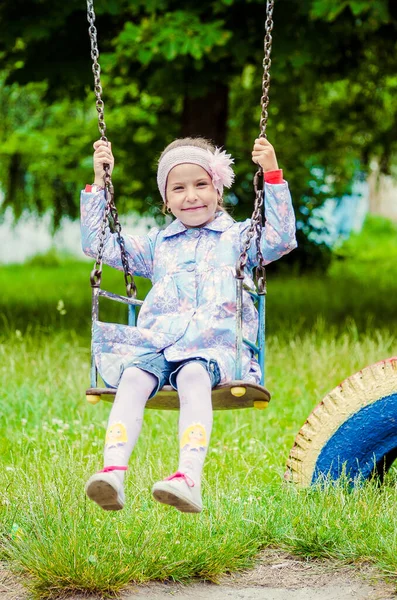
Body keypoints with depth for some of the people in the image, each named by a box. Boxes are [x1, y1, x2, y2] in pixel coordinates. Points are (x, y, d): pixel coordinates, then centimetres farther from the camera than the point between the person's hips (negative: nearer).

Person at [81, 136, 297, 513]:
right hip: (155, 342, 3)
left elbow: (281, 240, 4)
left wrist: (273, 176, -2)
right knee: (133, 378, -32)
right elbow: (98, 244, 28)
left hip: (216, 345, -3)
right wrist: (98, 181, 22)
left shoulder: (237, 237, 22)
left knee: (193, 375, -38)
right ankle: (113, 473, -48)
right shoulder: (156, 244, 30)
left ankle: (190, 479, -53)